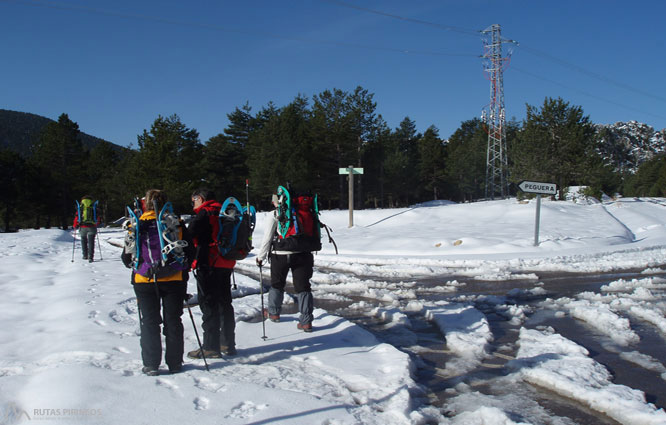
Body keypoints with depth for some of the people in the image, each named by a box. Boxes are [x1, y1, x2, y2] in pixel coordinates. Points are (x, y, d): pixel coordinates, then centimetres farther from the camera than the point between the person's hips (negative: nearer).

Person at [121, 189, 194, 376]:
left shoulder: (137, 226, -4)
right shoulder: (177, 225, -3)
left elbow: (127, 258, 2)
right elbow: (189, 252, 1)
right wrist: (182, 269, 18)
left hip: (145, 282, 0)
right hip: (174, 281, 1)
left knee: (149, 322, 10)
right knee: (173, 321, 11)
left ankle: (151, 364, 12)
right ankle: (175, 363, 17)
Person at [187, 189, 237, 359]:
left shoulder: (204, 213, -8)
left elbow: (190, 233, -17)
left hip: (208, 265, -8)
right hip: (226, 265, 8)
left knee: (208, 305, -2)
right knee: (224, 303, 14)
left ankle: (211, 347, 0)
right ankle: (228, 344, 20)